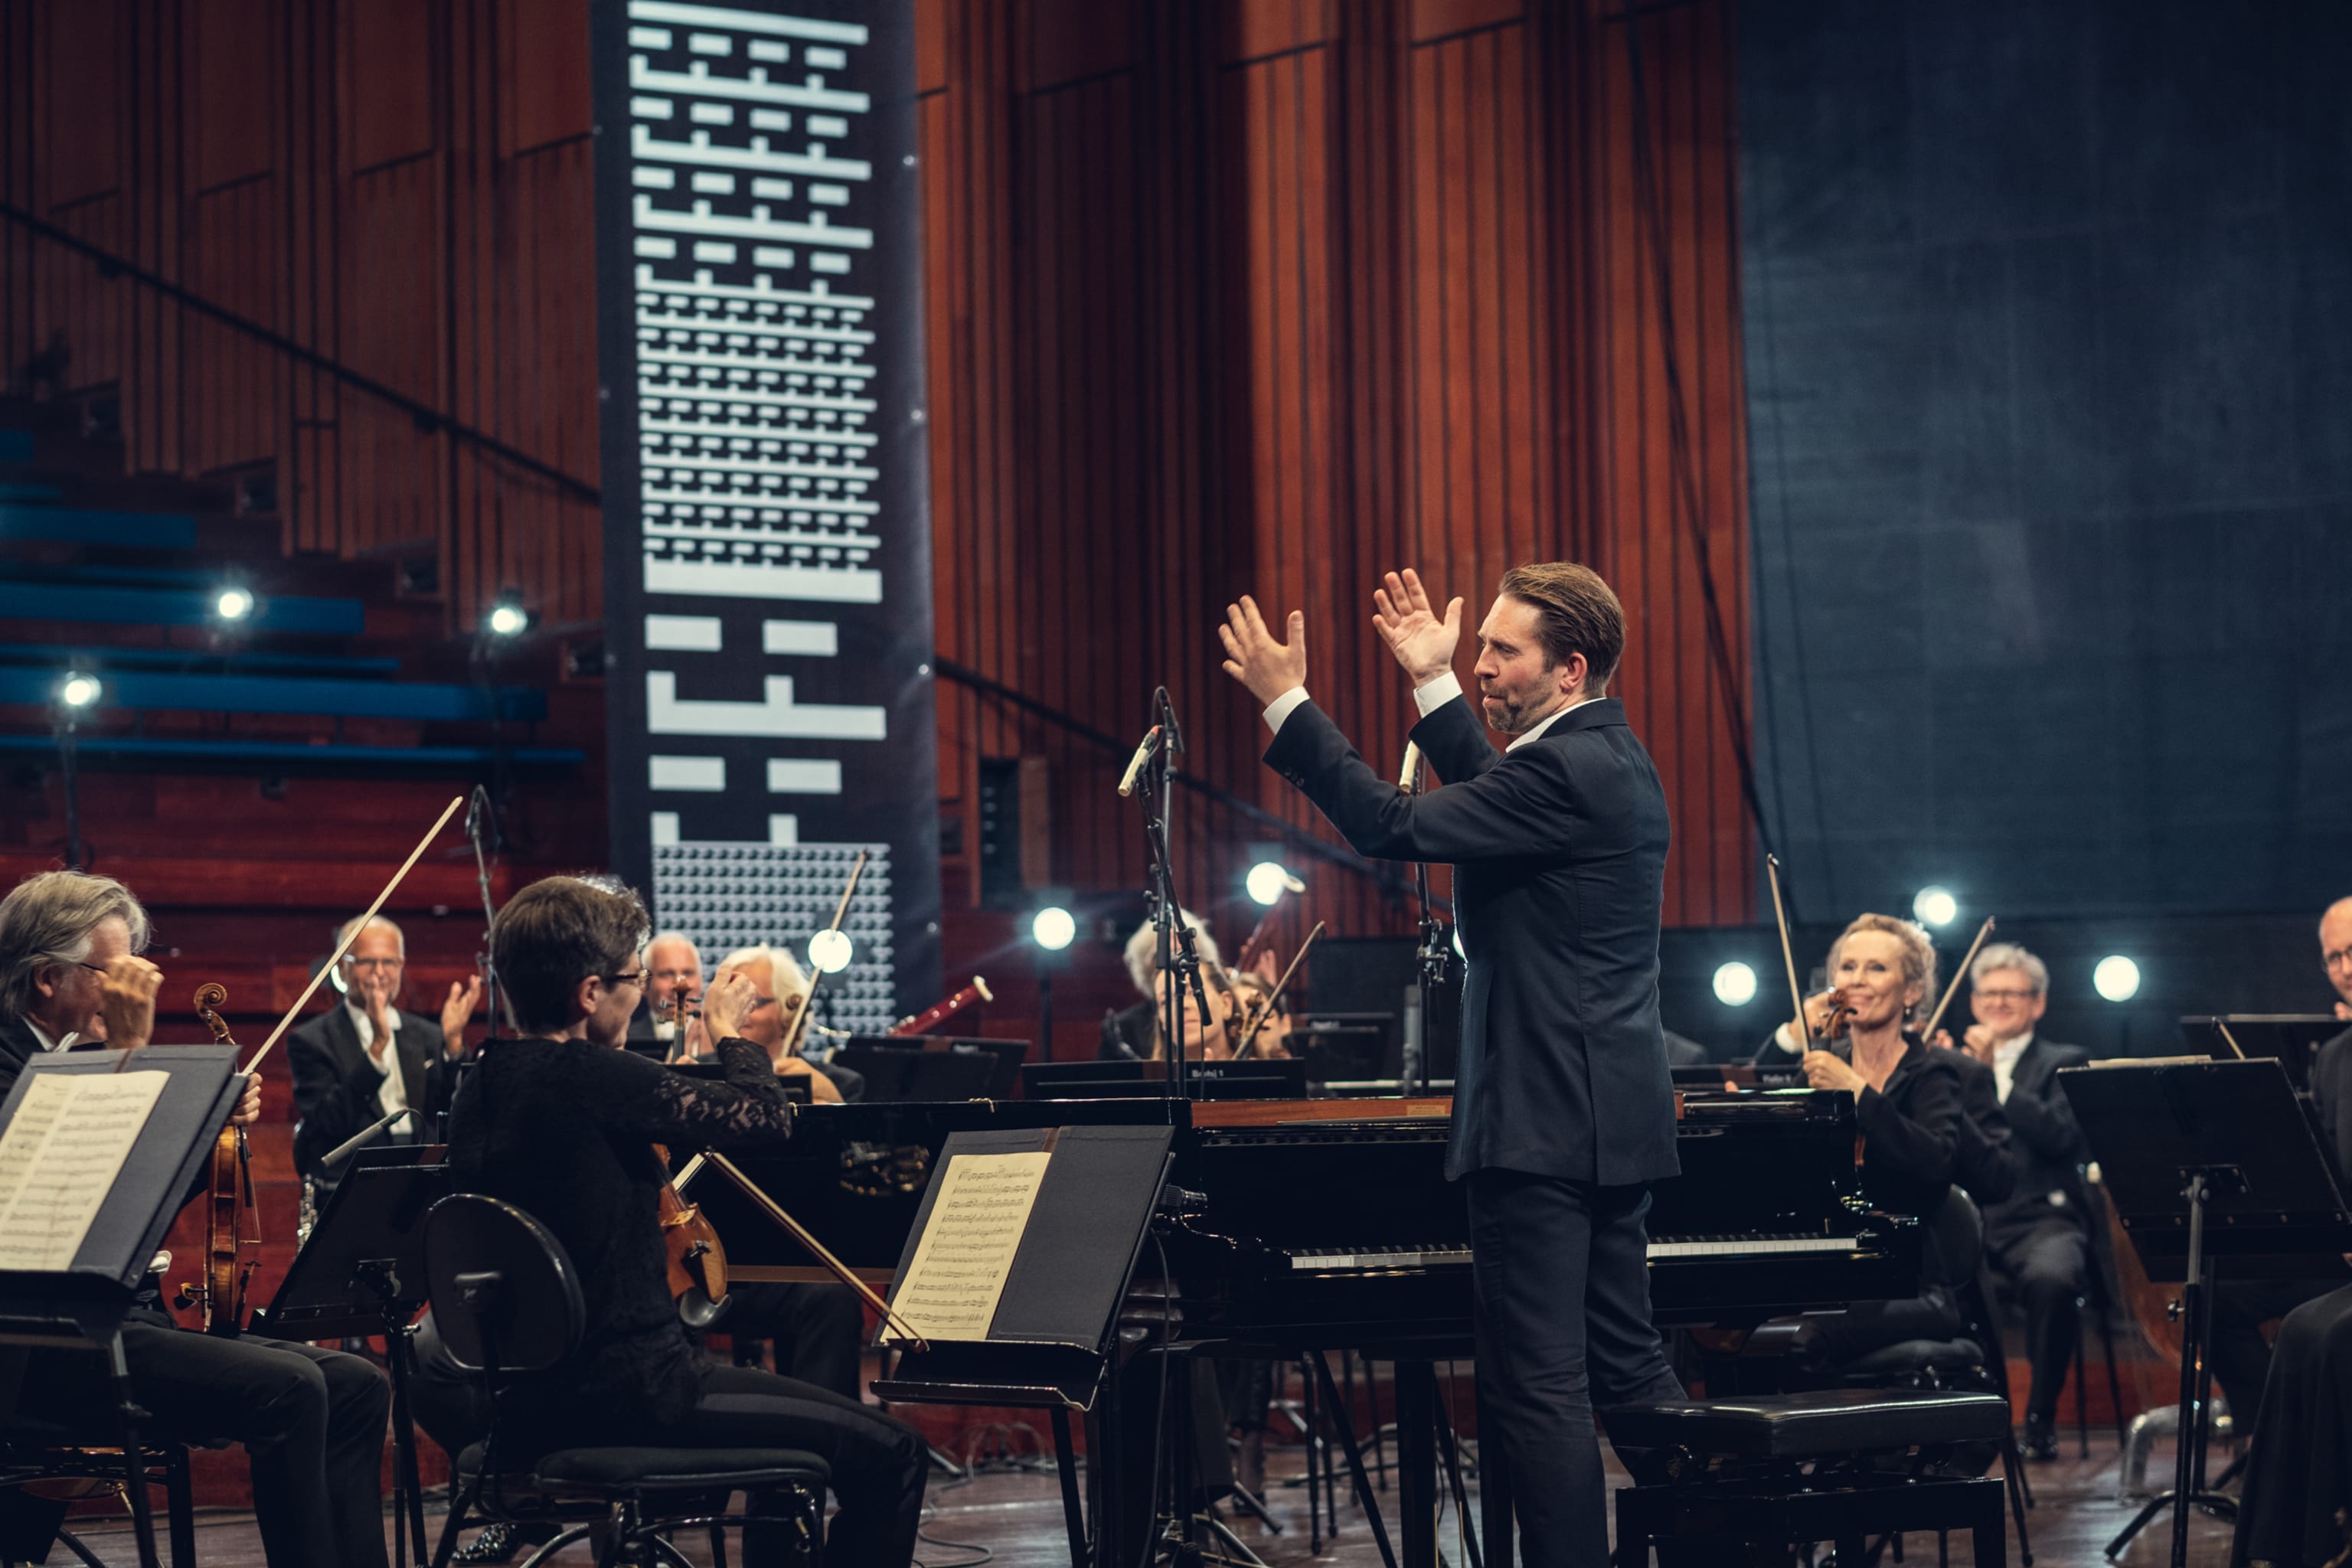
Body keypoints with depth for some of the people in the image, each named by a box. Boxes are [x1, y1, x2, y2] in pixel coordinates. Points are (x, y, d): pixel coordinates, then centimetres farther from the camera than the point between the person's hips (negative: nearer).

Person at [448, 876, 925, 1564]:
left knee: (793, 1431, 30)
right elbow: (766, 1116, -12)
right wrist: (729, 1033, 5)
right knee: (887, 1452, -5)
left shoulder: (481, 1088, 8)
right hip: (630, 1390, -10)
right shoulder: (592, 1076, -19)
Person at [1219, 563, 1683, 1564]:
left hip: (1545, 1123, -11)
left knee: (1538, 1386, -7)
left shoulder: (1567, 769, -17)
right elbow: (1487, 799, 28)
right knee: (1624, 1360, 16)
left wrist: (1286, 702, -13)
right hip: (1611, 1114, 11)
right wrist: (1434, 684, 26)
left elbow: (1393, 826, -19)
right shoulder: (1609, 758, 14)